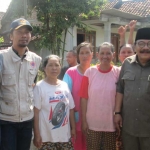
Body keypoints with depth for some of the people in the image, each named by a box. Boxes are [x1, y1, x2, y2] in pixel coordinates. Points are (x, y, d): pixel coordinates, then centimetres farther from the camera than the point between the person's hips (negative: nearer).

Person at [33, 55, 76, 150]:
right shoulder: (40, 86, -8)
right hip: (47, 136, -4)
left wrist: (73, 128, 10)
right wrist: (37, 135, -10)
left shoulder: (64, 85, 5)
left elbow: (71, 109, 11)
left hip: (65, 135, 4)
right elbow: (36, 112, -9)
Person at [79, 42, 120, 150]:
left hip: (111, 123, 1)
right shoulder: (90, 71, -4)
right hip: (92, 123, 0)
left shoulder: (118, 72, -3)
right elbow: (84, 98, -3)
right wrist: (84, 120, -4)